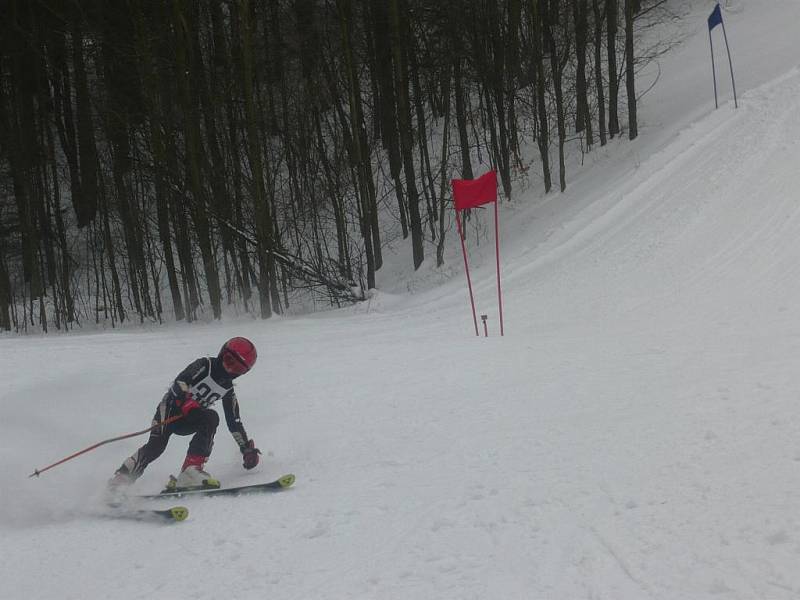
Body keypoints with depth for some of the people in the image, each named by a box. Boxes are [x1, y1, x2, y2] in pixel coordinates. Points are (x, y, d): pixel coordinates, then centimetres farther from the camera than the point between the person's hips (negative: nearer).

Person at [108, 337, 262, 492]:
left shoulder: (227, 389, 8)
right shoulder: (205, 365, -8)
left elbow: (234, 422, 13)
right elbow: (181, 381, -23)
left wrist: (246, 448, 9)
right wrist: (186, 400, -41)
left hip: (186, 421, 4)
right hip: (172, 406, -4)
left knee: (211, 417, -27)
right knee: (157, 444, -27)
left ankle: (191, 471, -39)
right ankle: (122, 478, -16)